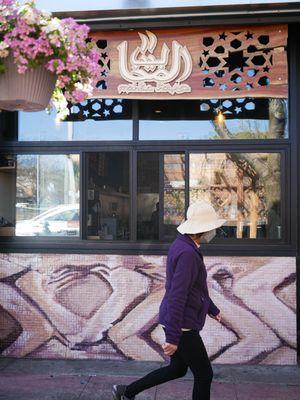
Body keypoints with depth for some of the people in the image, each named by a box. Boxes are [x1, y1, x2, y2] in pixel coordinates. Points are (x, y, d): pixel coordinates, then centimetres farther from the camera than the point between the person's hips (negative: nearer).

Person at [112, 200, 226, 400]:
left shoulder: (183, 245, 8)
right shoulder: (187, 253, -24)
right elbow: (177, 297, -27)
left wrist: (212, 308, 31)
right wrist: (173, 337, -25)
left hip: (179, 322, 10)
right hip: (182, 326, -10)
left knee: (177, 369, 23)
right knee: (204, 375, 6)